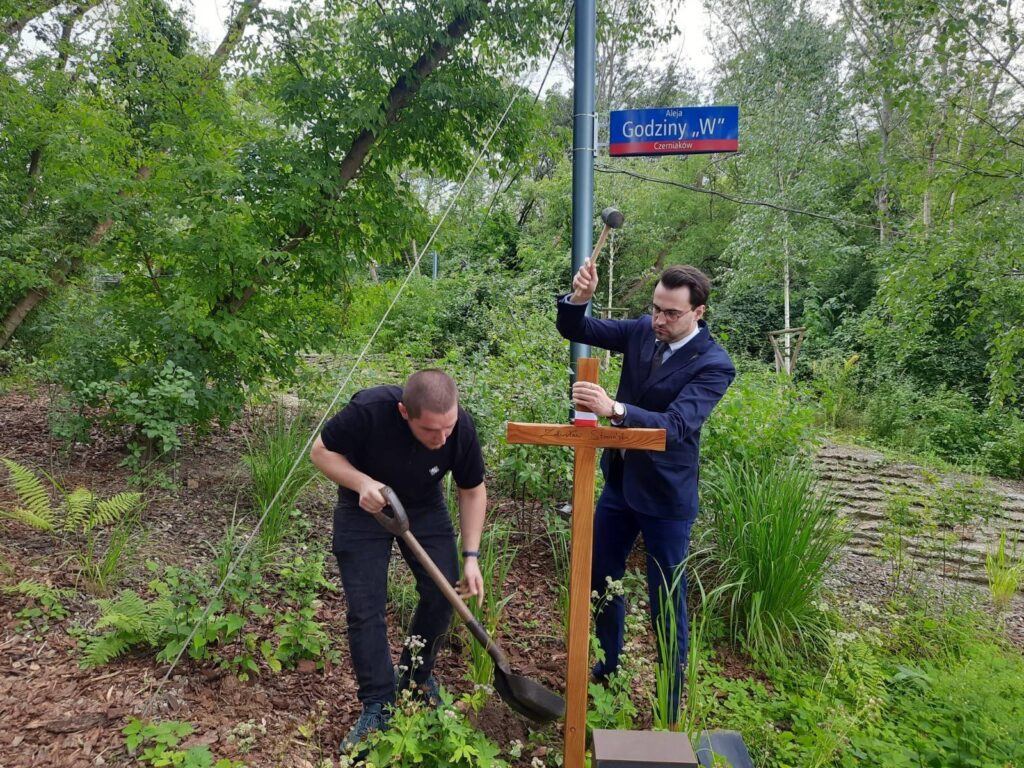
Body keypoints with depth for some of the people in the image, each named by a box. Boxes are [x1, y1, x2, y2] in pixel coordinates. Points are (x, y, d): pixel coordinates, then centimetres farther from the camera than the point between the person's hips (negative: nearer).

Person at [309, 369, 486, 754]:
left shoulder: (461, 428, -27)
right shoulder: (368, 410, -37)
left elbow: (472, 492, -10)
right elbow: (321, 452, -19)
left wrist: (471, 556, -14)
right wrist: (362, 483, -36)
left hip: (425, 509, 2)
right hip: (364, 509, -2)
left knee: (443, 594, -1)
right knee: (366, 609, -6)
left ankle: (417, 675, 24)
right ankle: (378, 704, 10)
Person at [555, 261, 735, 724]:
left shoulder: (713, 365, -20)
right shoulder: (642, 331, -4)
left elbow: (676, 424, -33)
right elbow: (574, 329, -3)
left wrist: (613, 408, -48)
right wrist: (578, 298, -25)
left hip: (665, 495, -6)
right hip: (619, 480, 6)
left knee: (666, 600, 5)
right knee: (600, 577, 18)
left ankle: (670, 708, 25)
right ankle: (610, 666, 43)